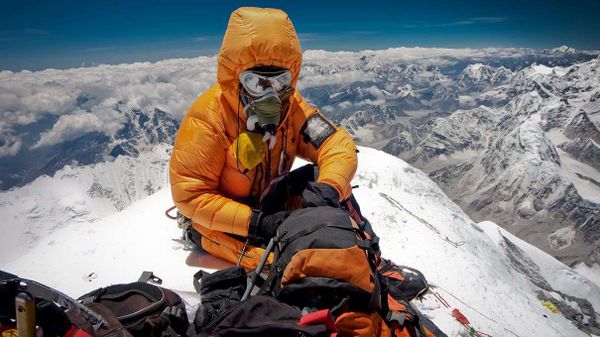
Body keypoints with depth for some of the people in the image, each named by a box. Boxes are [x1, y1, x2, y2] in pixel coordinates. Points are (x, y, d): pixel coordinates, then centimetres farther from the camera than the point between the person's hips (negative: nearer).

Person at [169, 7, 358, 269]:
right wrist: (256, 222, -31)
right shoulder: (207, 117, -23)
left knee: (321, 176, -13)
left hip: (273, 206, 5)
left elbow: (339, 146, -14)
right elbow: (189, 195, -22)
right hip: (225, 225, -5)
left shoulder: (290, 106, -9)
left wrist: (328, 187, -36)